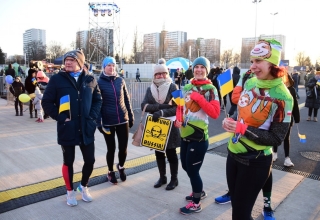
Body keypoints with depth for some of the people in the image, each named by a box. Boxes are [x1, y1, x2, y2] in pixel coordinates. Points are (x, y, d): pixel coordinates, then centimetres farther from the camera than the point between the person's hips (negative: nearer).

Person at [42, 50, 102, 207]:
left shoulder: (90, 80, 3)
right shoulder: (57, 79, -3)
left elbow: (98, 100, 12)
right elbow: (46, 103, -2)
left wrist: (92, 117, -1)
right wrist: (61, 118, -10)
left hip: (86, 129, 2)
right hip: (67, 129, -2)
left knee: (90, 160, 8)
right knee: (68, 162, 10)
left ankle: (83, 186, 35)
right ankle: (70, 192, 32)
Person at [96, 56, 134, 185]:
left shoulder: (120, 80, 6)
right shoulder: (99, 82, -4)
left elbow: (127, 100, 11)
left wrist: (131, 116, 10)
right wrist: (99, 122, -9)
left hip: (123, 120, 3)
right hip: (108, 122, -3)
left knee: (123, 147, 6)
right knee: (111, 148, 7)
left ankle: (121, 167, 36)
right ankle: (111, 172, 31)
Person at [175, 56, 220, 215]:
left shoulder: (210, 89, -8)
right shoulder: (187, 87, 9)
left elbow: (215, 113, -18)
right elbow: (180, 106, 18)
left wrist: (199, 98, -23)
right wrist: (178, 119, -1)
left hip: (198, 137, -7)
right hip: (185, 135, 7)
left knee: (193, 169, 3)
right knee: (186, 166, 19)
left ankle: (196, 203, 26)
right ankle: (199, 192, 44)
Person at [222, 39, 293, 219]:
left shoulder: (282, 97, -19)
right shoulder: (250, 82, -1)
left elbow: (277, 139, -18)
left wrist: (243, 129, -25)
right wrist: (230, 121, -7)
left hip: (256, 162, -6)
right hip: (233, 153, 6)